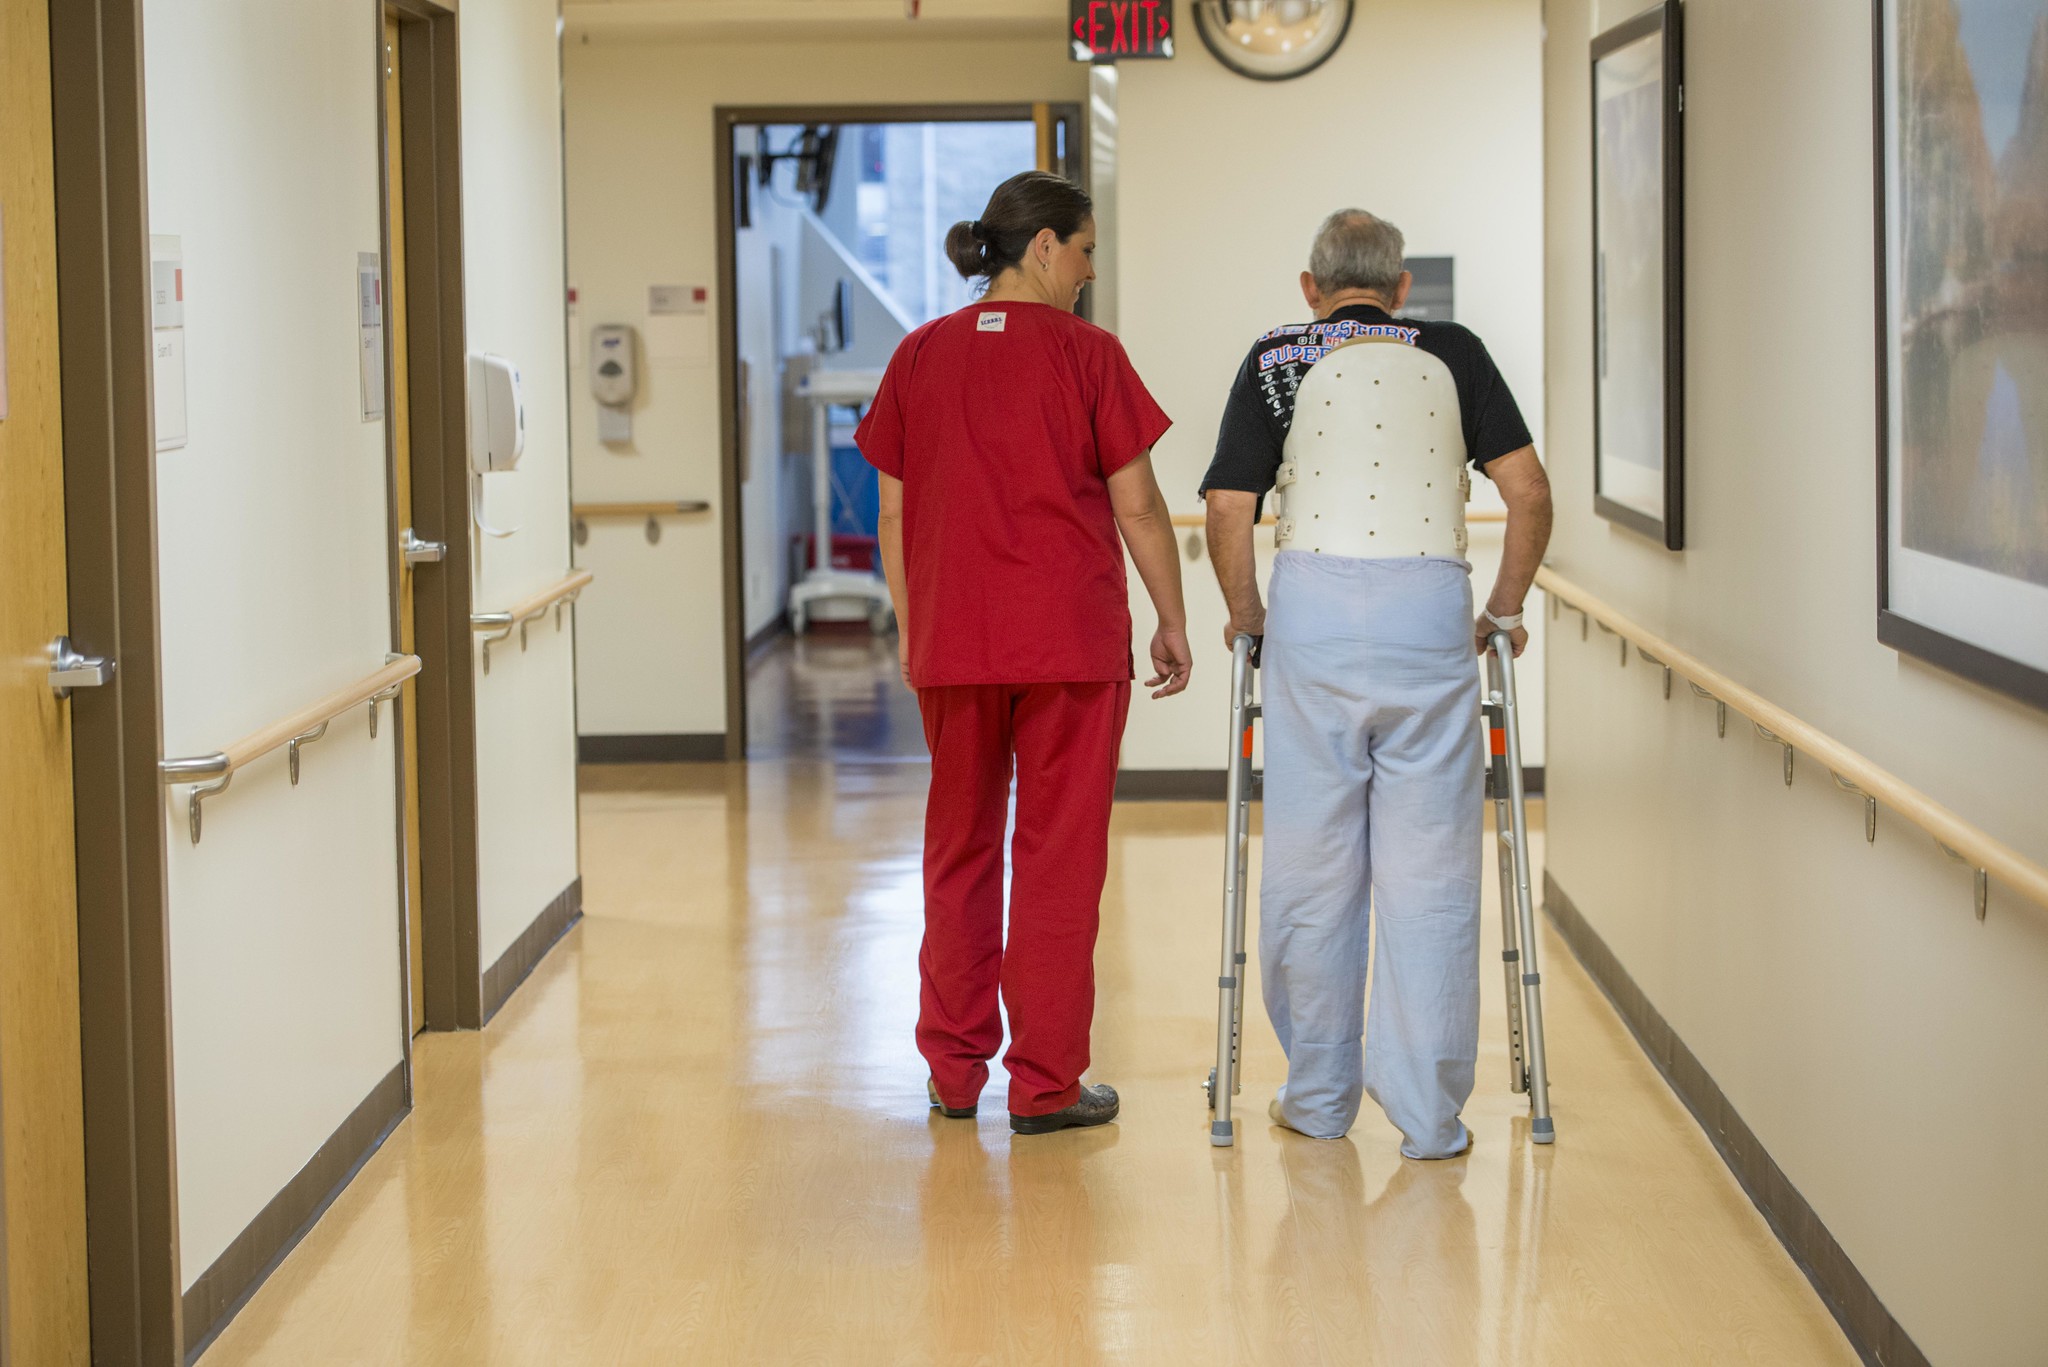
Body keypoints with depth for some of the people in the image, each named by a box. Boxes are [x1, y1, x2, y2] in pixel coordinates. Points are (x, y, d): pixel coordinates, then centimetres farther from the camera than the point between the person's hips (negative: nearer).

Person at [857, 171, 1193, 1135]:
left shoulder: (920, 357, 4)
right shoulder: (1085, 355, -6)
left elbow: (895, 514, 7)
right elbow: (1137, 506, -4)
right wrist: (1172, 622, 6)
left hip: (951, 643, 4)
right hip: (1072, 639, -4)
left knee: (958, 849, 14)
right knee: (1058, 857, 3)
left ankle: (953, 1071, 19)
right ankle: (1046, 1084, 6)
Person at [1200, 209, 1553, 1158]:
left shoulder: (1276, 361, 11)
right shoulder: (1452, 354, 13)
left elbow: (1228, 514, 3)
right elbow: (1529, 493, 6)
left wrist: (1246, 616, 18)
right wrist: (1503, 612, 17)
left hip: (1312, 607, 0)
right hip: (1431, 612, 0)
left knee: (1311, 864, 8)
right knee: (1430, 868, 3)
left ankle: (1319, 1096, 18)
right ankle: (1429, 1114, 3)